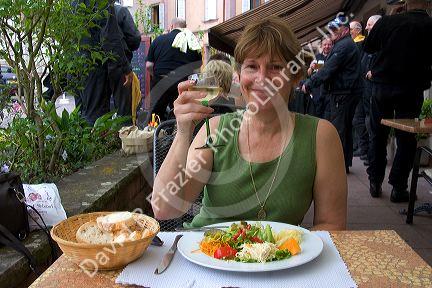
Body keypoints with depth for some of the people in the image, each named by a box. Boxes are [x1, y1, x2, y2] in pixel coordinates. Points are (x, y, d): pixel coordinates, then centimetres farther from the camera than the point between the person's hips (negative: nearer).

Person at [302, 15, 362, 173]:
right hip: (349, 92, 11)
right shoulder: (349, 45, 20)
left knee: (339, 129, -6)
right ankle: (345, 163, 23)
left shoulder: (343, 46, -15)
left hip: (342, 94, -11)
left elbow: (328, 70, -20)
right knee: (346, 128, 15)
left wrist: (309, 84, -16)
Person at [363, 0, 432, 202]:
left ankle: (375, 182, 19)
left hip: (381, 86, 2)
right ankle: (398, 187, 9)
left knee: (378, 136, 14)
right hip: (411, 90, -2)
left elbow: (368, 47, 9)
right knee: (406, 139, 8)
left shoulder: (386, 22, -5)